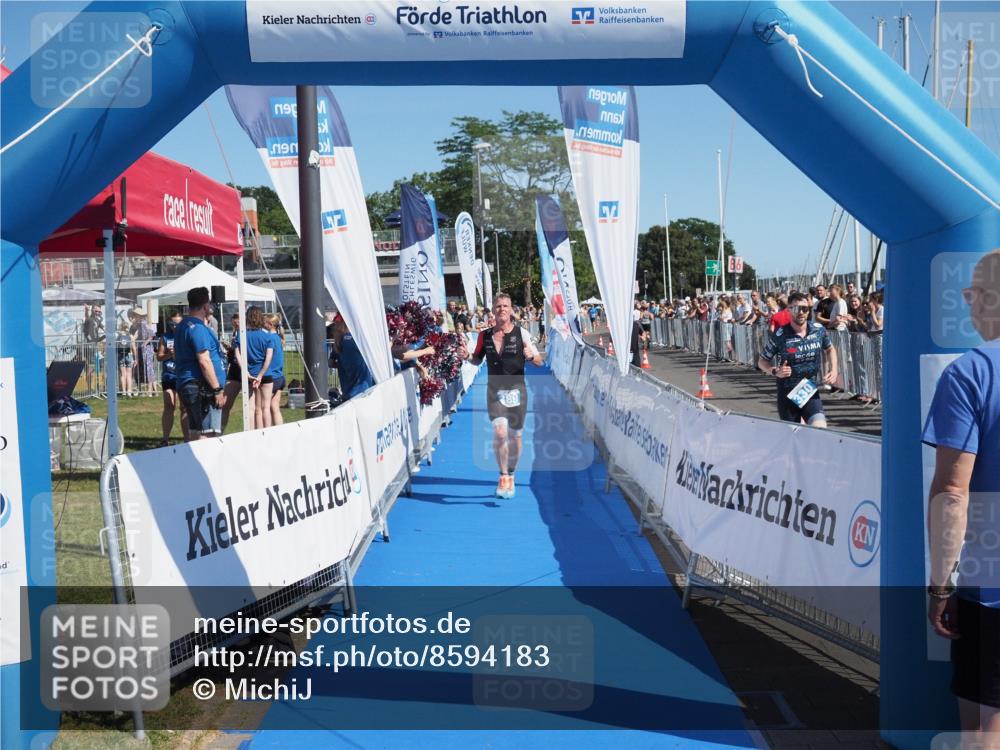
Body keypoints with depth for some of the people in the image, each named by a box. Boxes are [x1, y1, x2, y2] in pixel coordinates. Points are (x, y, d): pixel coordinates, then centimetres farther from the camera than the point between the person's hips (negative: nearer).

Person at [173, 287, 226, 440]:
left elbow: (177, 358, 23)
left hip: (186, 385, 10)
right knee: (206, 434, -10)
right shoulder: (198, 328, -14)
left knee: (194, 433, 13)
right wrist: (217, 390, -17)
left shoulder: (183, 326, 17)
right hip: (202, 388, -10)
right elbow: (204, 361, -20)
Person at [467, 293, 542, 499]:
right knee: (500, 432, -18)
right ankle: (503, 476, -2)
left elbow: (539, 361, 0)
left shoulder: (521, 333, -3)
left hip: (517, 390, 0)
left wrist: (531, 356, -22)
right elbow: (478, 359, 16)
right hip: (495, 391, 0)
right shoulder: (485, 335, 2)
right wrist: (468, 356, -6)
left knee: (515, 436, 9)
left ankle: (511, 476, 28)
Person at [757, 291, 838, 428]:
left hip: (811, 392, 2)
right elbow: (762, 361, -1)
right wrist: (775, 371, -20)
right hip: (787, 394, -2)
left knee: (821, 431, -19)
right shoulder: (780, 335, -12)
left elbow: (830, 349, 18)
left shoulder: (819, 330, -3)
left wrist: (833, 369, 3)